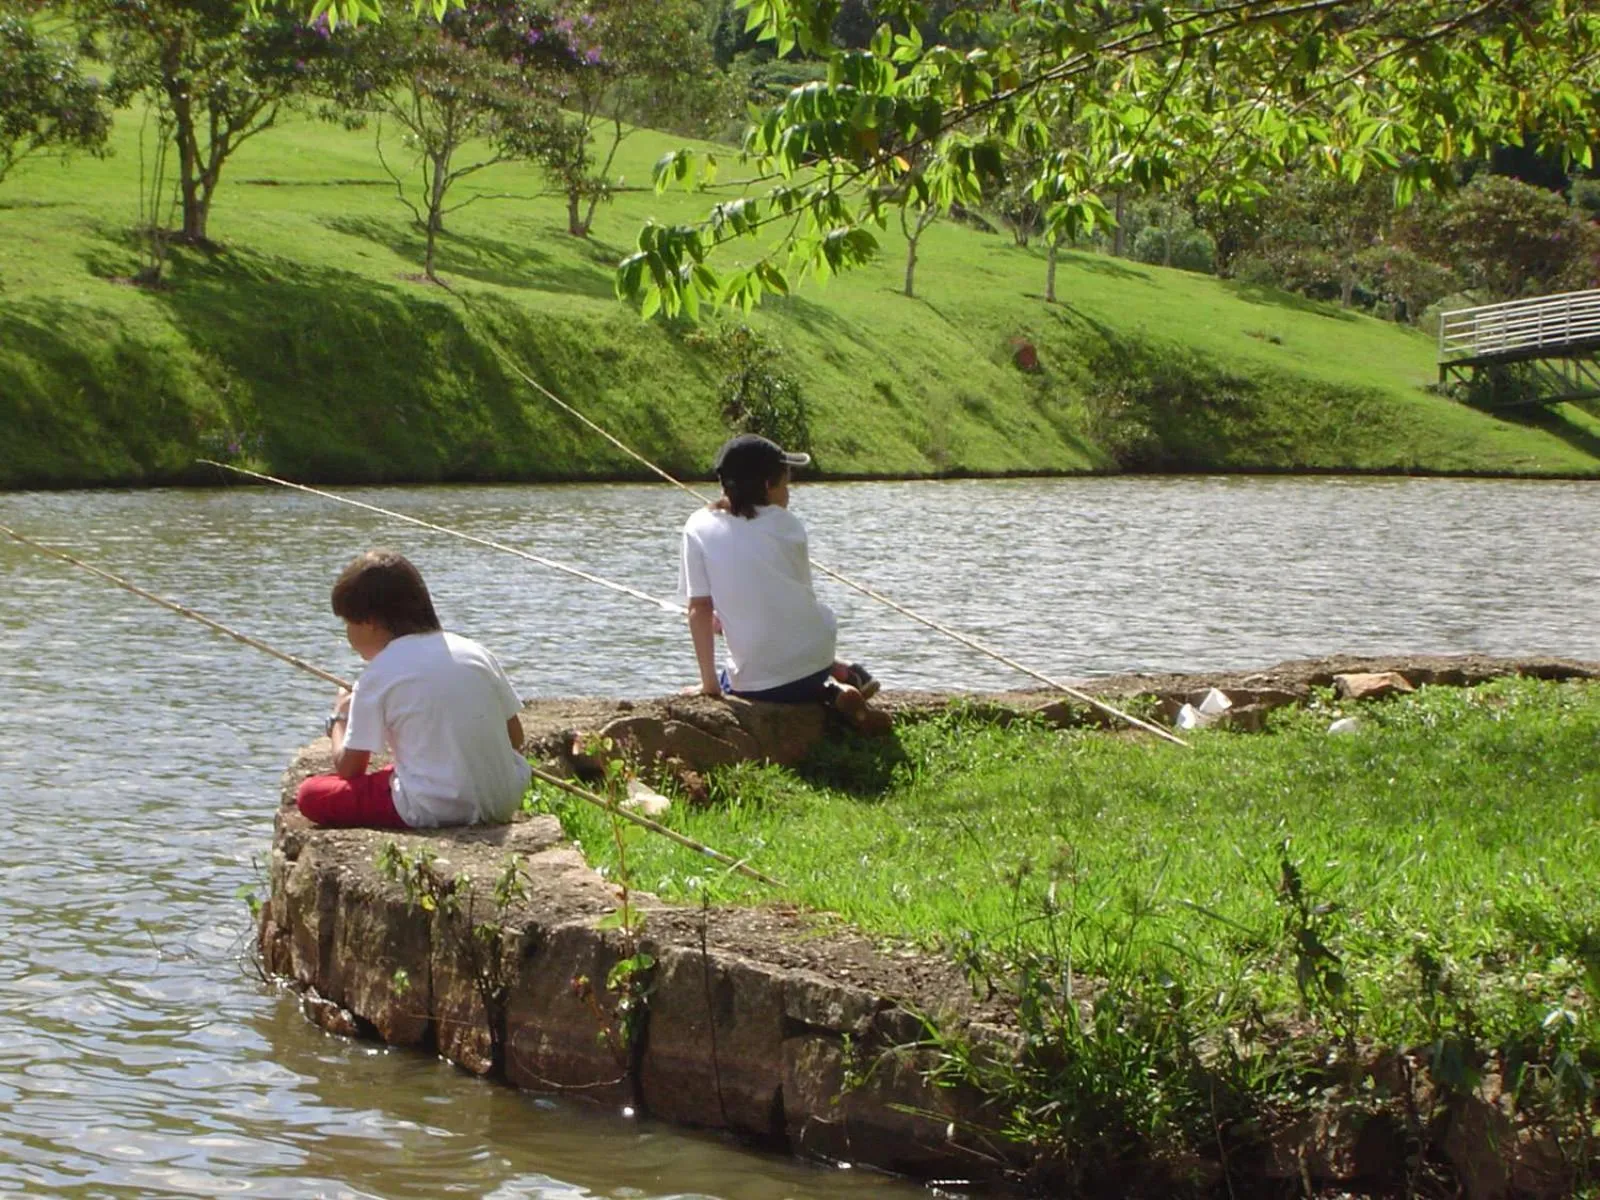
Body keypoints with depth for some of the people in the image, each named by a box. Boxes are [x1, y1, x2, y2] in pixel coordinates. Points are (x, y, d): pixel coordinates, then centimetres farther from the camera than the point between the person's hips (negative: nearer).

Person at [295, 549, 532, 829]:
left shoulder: (379, 673, -4)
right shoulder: (474, 651, 10)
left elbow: (348, 767, 0)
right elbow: (516, 739, 13)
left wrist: (338, 719, 20)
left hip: (434, 810, -7)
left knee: (310, 794, 2)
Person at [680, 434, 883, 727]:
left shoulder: (699, 527, -3)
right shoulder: (786, 524, 1)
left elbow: (699, 610, -5)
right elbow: (803, 595, 9)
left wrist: (710, 684, -1)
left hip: (755, 684, -4)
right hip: (814, 660, 4)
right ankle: (844, 675, 15)